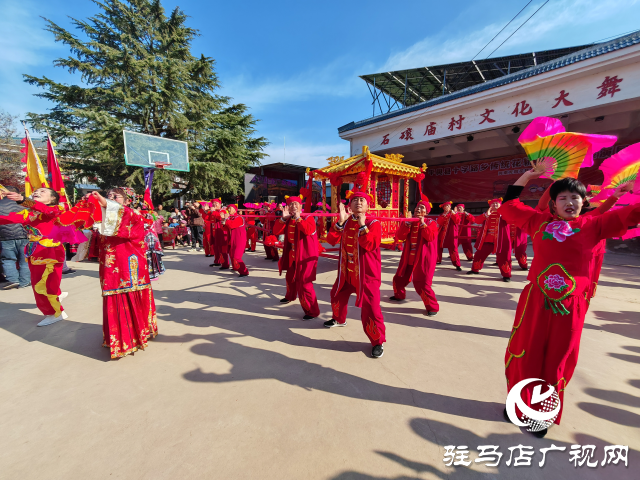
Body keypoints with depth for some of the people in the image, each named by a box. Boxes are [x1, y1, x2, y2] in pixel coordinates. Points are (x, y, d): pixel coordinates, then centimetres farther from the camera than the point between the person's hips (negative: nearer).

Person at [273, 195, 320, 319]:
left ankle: (313, 311, -3)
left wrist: (298, 218, -25)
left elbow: (309, 230, -32)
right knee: (290, 278, 27)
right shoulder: (287, 220, 8)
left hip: (305, 255, -7)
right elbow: (276, 231, -1)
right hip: (292, 255, 8)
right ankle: (290, 296, 57)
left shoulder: (308, 217, -11)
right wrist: (283, 218, -12)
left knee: (303, 282, -13)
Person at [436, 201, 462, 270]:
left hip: (451, 234, -4)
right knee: (438, 247, 9)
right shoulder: (441, 215, 13)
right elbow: (438, 222, -5)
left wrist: (454, 214, -19)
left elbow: (458, 221, -12)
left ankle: (457, 265, -5)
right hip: (441, 234, 4)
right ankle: (438, 260, 27)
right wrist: (443, 216, -15)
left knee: (453, 249, -9)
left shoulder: (453, 214, 5)